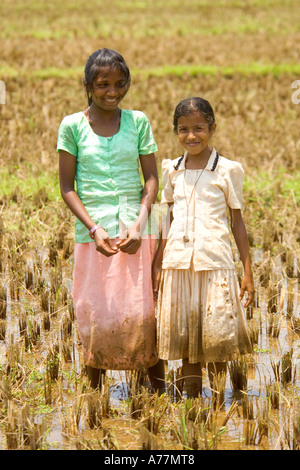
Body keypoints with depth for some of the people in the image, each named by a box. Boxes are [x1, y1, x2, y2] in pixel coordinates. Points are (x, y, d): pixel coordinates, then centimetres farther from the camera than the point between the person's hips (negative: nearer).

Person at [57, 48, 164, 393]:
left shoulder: (137, 122, 5)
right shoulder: (72, 125, 1)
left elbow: (151, 178, 4)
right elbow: (67, 186, 0)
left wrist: (139, 223, -11)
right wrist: (94, 228, -12)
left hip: (135, 232, 1)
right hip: (91, 231, -1)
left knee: (144, 312, -2)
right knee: (95, 316, 2)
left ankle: (159, 388, 10)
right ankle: (94, 391, 16)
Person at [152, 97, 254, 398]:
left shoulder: (227, 170, 0)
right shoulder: (172, 170, 9)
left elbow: (237, 222, 5)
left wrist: (248, 272, 3)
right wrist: (157, 265, 15)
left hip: (215, 265, -3)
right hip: (178, 265, 3)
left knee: (215, 339, -5)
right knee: (185, 339, 7)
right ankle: (191, 400, 16)